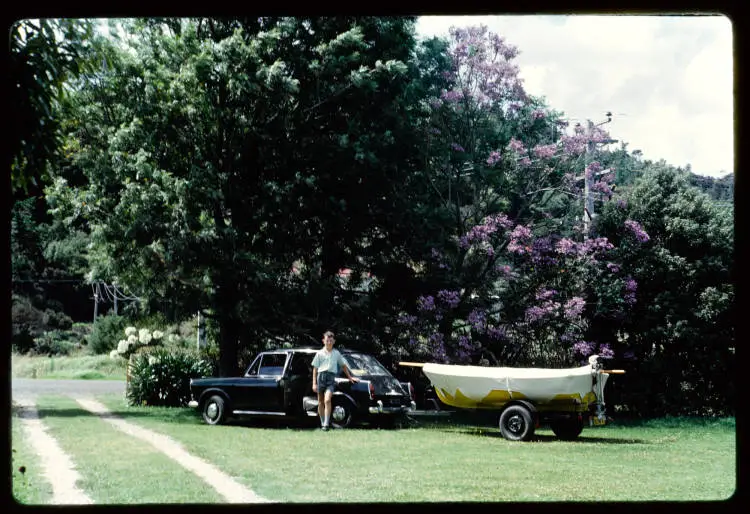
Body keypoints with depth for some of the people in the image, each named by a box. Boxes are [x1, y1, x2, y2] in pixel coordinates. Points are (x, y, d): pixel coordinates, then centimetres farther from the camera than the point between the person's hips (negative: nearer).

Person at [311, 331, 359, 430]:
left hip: (331, 377, -1)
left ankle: (326, 424, -22)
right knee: (320, 402, 5)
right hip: (321, 376, 1)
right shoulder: (319, 353, 8)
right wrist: (314, 383, 2)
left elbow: (343, 366, 26)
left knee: (327, 400, -19)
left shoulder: (337, 353, 14)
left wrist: (350, 377, 28)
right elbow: (315, 369, 8)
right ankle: (322, 423, 17)